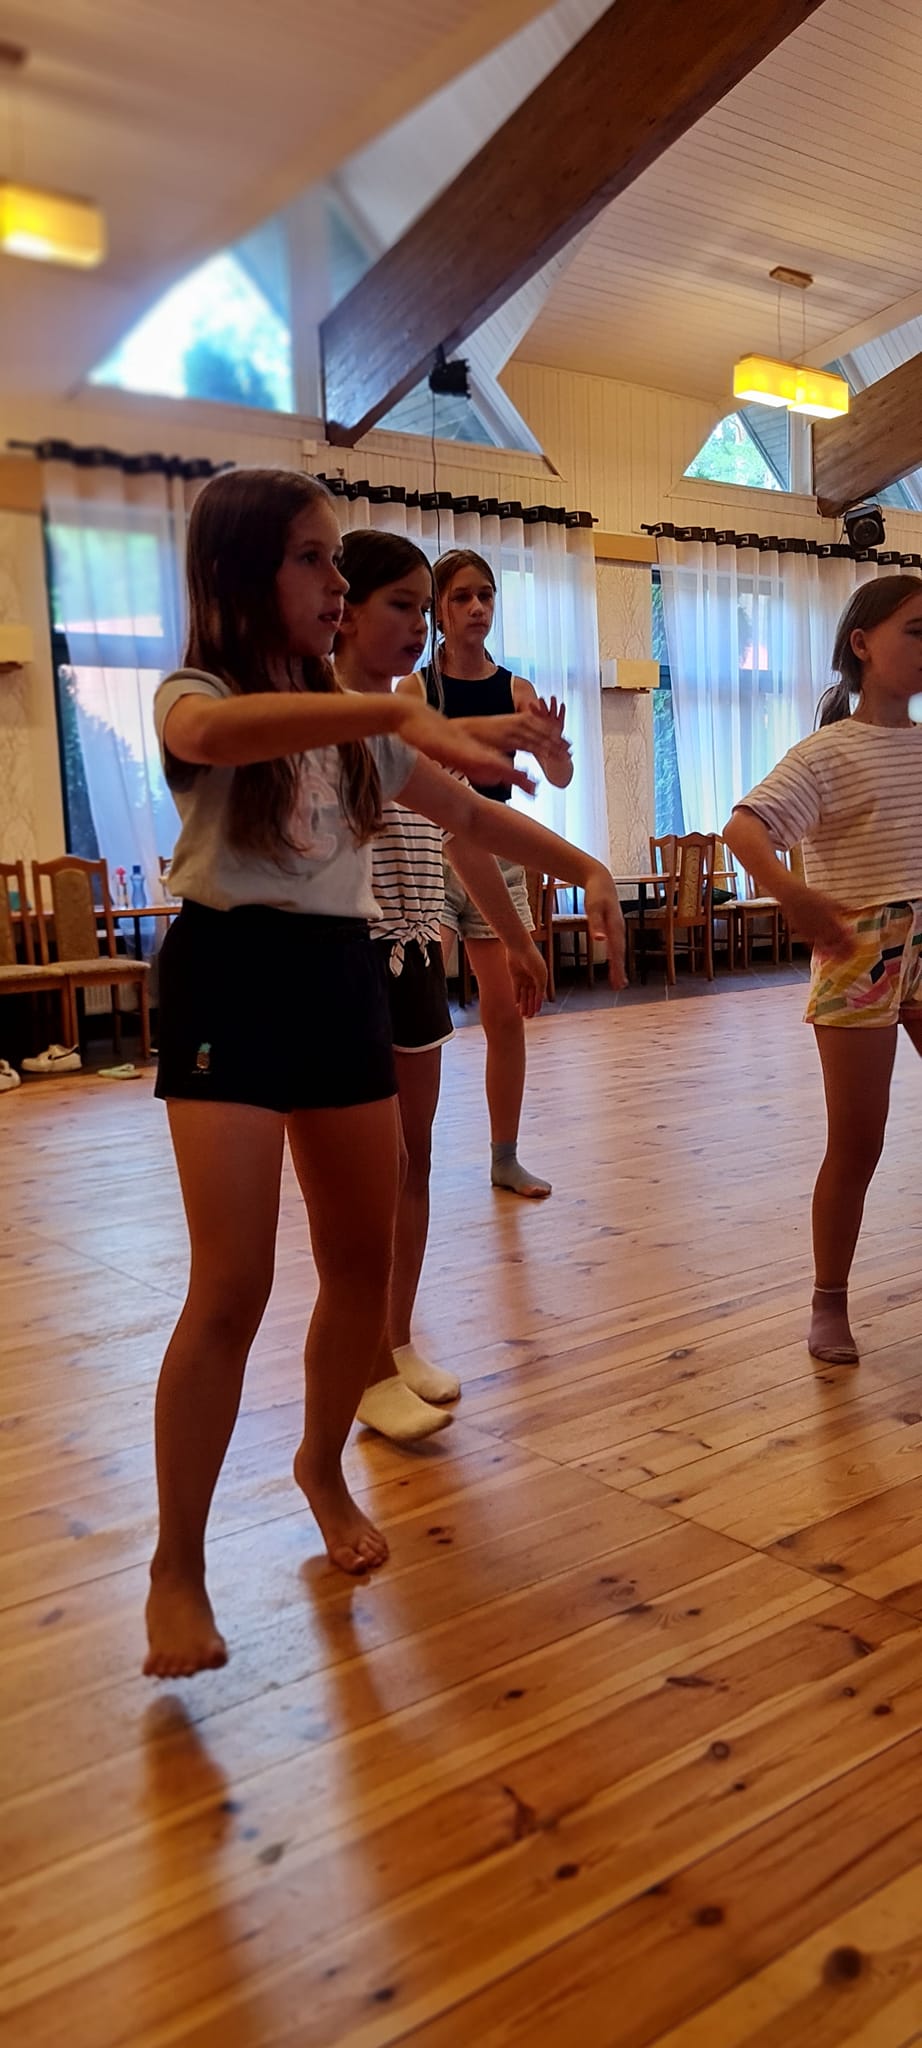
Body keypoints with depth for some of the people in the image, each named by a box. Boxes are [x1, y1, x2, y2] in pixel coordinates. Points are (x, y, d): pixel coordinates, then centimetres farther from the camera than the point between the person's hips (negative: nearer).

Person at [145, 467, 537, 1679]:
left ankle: (323, 1465, 36)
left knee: (363, 1261, 10)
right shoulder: (194, 697, -7)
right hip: (231, 980, -6)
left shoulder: (354, 720, 13)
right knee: (234, 1287, -11)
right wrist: (399, 712, -43)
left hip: (342, 980, 6)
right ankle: (177, 1567, 5)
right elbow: (211, 733, -33)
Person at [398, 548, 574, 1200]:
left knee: (507, 1014, 6)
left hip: (498, 857, 4)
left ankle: (506, 1156, 17)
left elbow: (560, 777, -5)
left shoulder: (516, 691, 5)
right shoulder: (414, 688, -3)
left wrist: (556, 748, -27)